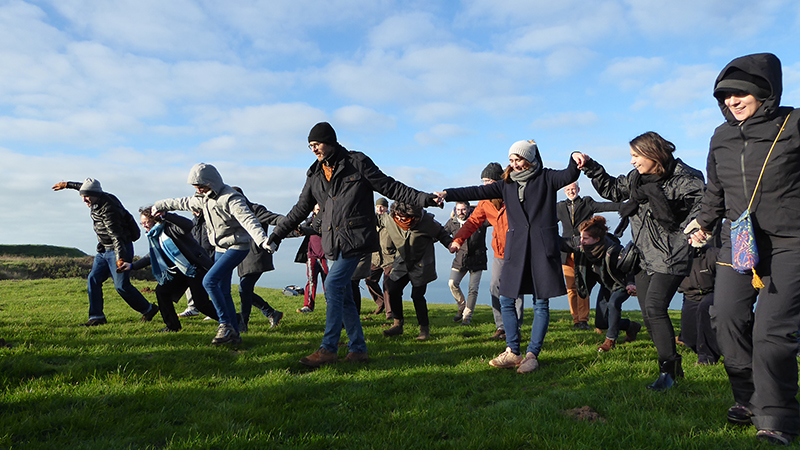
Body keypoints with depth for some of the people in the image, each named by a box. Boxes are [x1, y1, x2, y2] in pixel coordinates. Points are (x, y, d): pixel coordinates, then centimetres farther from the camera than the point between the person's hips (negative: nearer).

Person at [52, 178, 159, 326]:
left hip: (120, 249, -10)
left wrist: (120, 258, -44)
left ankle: (148, 309, 6)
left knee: (121, 285, -11)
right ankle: (97, 317, 5)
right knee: (93, 279, 2)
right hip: (104, 250, 10)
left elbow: (117, 236, -34)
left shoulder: (108, 210, -25)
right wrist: (67, 184, 38)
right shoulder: (103, 197, 3)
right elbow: (83, 186, 29)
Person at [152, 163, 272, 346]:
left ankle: (226, 325, -12)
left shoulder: (230, 198, -19)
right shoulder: (205, 199, 9)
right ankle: (234, 334, 13)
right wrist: (161, 205, 40)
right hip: (220, 248, 9)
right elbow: (184, 203, 27)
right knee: (223, 291, 7)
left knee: (209, 281, -20)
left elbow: (248, 220, -33)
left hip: (237, 247, -9)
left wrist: (262, 240, -49)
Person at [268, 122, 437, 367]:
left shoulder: (357, 162, -1)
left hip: (356, 238, -6)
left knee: (333, 287, -15)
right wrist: (277, 234, 22)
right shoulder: (315, 175, 14)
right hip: (333, 243, 6)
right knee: (343, 295, 7)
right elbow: (300, 210, 22)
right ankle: (358, 349, 18)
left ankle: (328, 349, -7)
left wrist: (423, 198, -8)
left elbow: (390, 187, -1)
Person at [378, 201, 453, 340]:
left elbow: (441, 233, -3)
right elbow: (377, 220, 12)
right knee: (393, 291, -4)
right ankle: (398, 325, 15)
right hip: (402, 262, 4)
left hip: (421, 264, -4)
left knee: (417, 295, -10)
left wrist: (451, 244, -14)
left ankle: (424, 328, 8)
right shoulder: (389, 220, -11)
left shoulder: (427, 221, -19)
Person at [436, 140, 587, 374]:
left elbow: (568, 176, -14)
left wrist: (575, 160, -36)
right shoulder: (507, 184, 12)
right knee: (506, 300, 2)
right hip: (516, 247, 4)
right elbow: (478, 192, 6)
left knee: (541, 303, 1)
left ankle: (532, 354, 9)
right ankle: (513, 352, 13)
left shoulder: (546, 178, 3)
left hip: (543, 247, -4)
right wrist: (448, 194, -3)